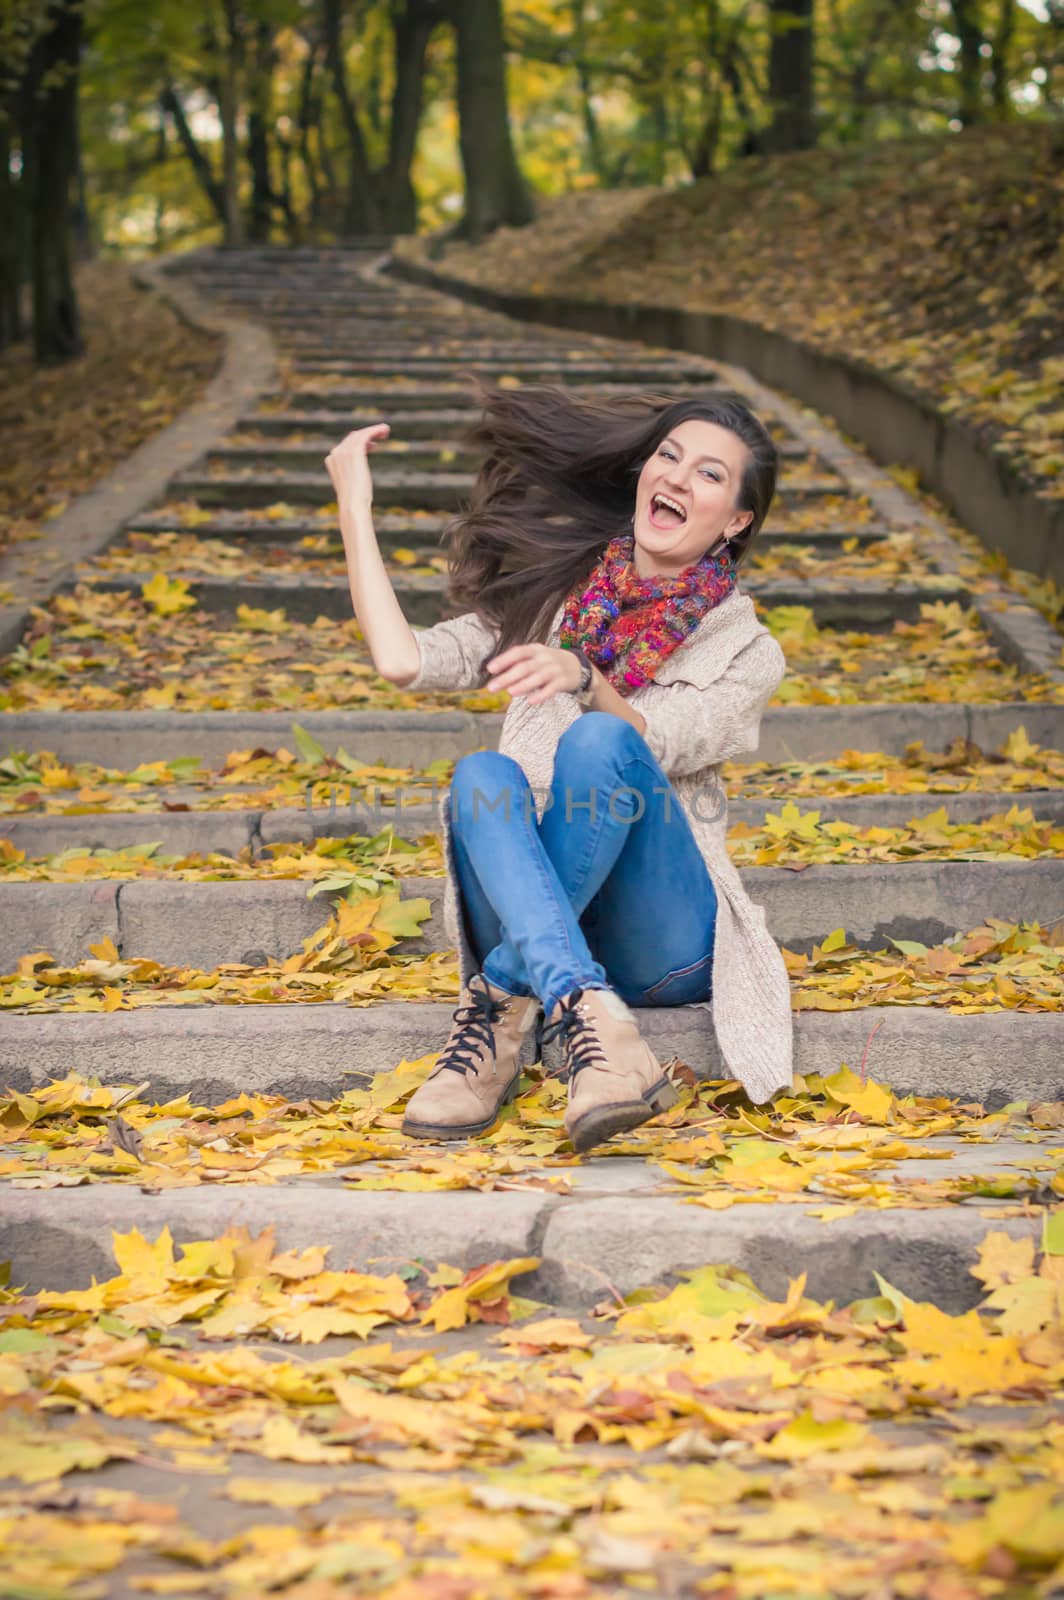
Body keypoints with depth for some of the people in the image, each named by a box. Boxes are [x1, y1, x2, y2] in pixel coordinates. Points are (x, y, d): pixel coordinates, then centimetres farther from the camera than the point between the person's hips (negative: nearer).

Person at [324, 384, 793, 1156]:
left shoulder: (747, 650, 10)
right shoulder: (555, 594, 19)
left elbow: (654, 749, -10)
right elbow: (404, 661, 6)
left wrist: (585, 677, -30)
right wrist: (354, 506, 8)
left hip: (660, 943, -2)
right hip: (527, 913, 2)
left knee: (597, 741, -30)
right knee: (484, 774, -30)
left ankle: (501, 1007, -32)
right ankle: (591, 1021, -50)